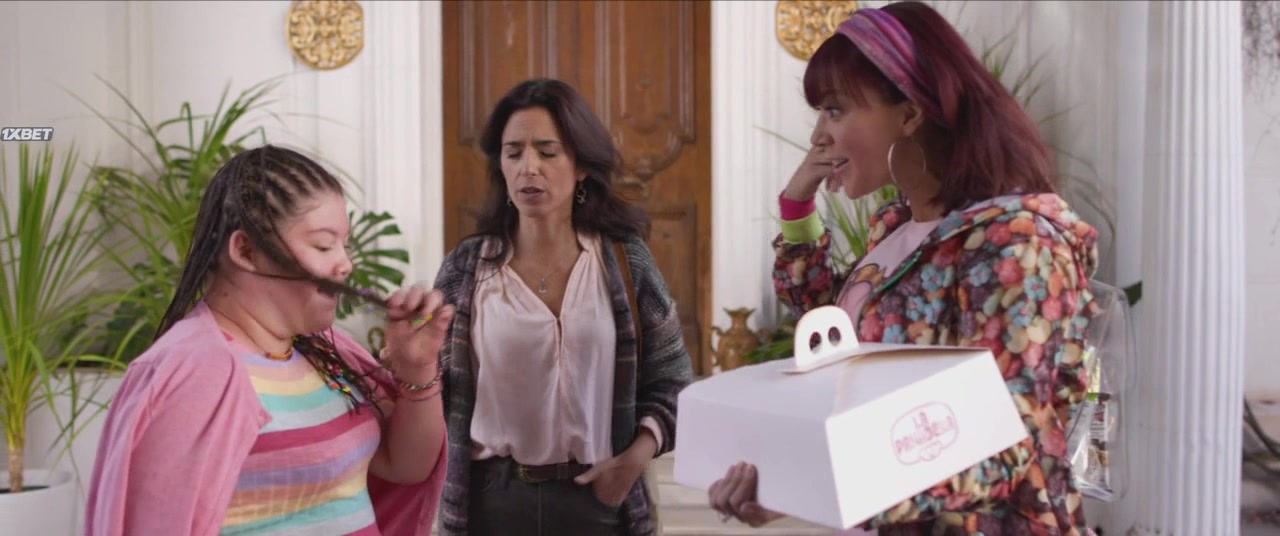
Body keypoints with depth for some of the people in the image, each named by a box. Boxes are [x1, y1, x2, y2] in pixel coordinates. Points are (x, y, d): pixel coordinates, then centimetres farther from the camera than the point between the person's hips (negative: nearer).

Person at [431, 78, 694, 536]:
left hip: (598, 497, 0)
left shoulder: (626, 260, -2)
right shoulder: (467, 266, -2)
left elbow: (672, 381, 2)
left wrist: (637, 455, -10)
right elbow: (432, 388, 3)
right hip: (493, 497, 0)